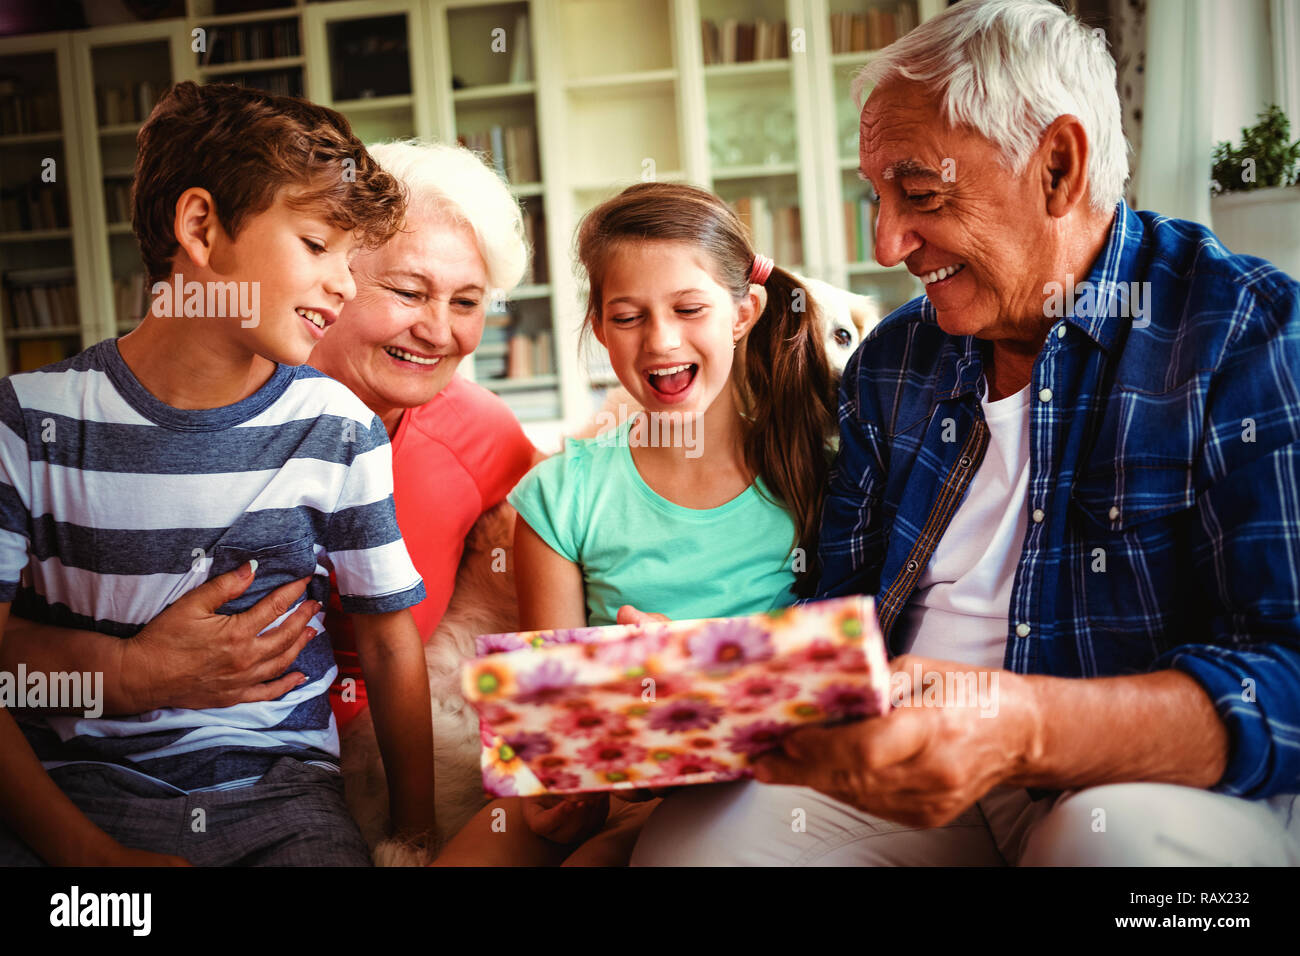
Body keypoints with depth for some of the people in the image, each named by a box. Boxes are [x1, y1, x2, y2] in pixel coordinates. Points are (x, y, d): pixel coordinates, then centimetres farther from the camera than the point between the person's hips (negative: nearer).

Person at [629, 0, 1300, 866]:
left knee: (1114, 837, -37)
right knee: (684, 835, -17)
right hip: (906, 768, 5)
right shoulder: (893, 360, 11)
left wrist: (1026, 729, -35)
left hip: (1158, 781, -4)